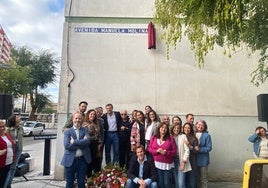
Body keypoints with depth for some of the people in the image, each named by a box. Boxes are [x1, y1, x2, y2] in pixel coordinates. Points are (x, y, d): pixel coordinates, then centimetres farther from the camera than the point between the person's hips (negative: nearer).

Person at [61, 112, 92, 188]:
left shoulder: (85, 130, 5)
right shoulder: (67, 131, 1)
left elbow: (87, 141, -15)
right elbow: (67, 145, -14)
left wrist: (74, 141, -16)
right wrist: (81, 143, -15)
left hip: (83, 159, 1)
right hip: (70, 160, -1)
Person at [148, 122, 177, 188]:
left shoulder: (171, 138, 0)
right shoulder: (153, 138, 5)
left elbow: (174, 151, -3)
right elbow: (150, 149, 4)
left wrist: (166, 152, -18)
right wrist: (157, 151, -14)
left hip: (167, 164, -1)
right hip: (157, 163, 1)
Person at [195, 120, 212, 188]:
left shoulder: (207, 135, -9)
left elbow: (209, 148, -12)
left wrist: (199, 149, -21)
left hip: (203, 160, -4)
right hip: (195, 159, 4)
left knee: (203, 178, 7)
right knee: (197, 178, 17)